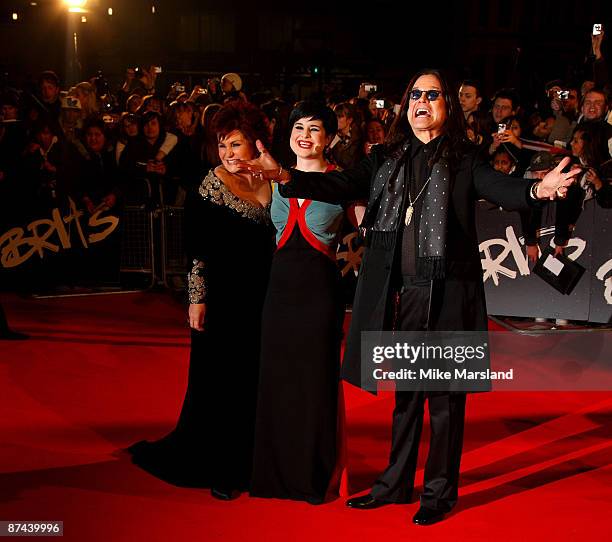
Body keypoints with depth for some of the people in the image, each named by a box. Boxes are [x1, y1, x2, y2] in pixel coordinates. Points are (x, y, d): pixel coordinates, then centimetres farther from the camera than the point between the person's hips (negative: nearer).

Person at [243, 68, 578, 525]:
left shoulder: (464, 159, -2)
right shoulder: (388, 158, 10)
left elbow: (499, 188, -17)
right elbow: (341, 186, 1)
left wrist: (537, 190, -39)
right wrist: (284, 176, -12)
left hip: (447, 292, -4)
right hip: (403, 293, 4)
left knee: (445, 393, 5)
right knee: (405, 389, 15)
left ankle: (440, 492, 19)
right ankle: (396, 483, 28)